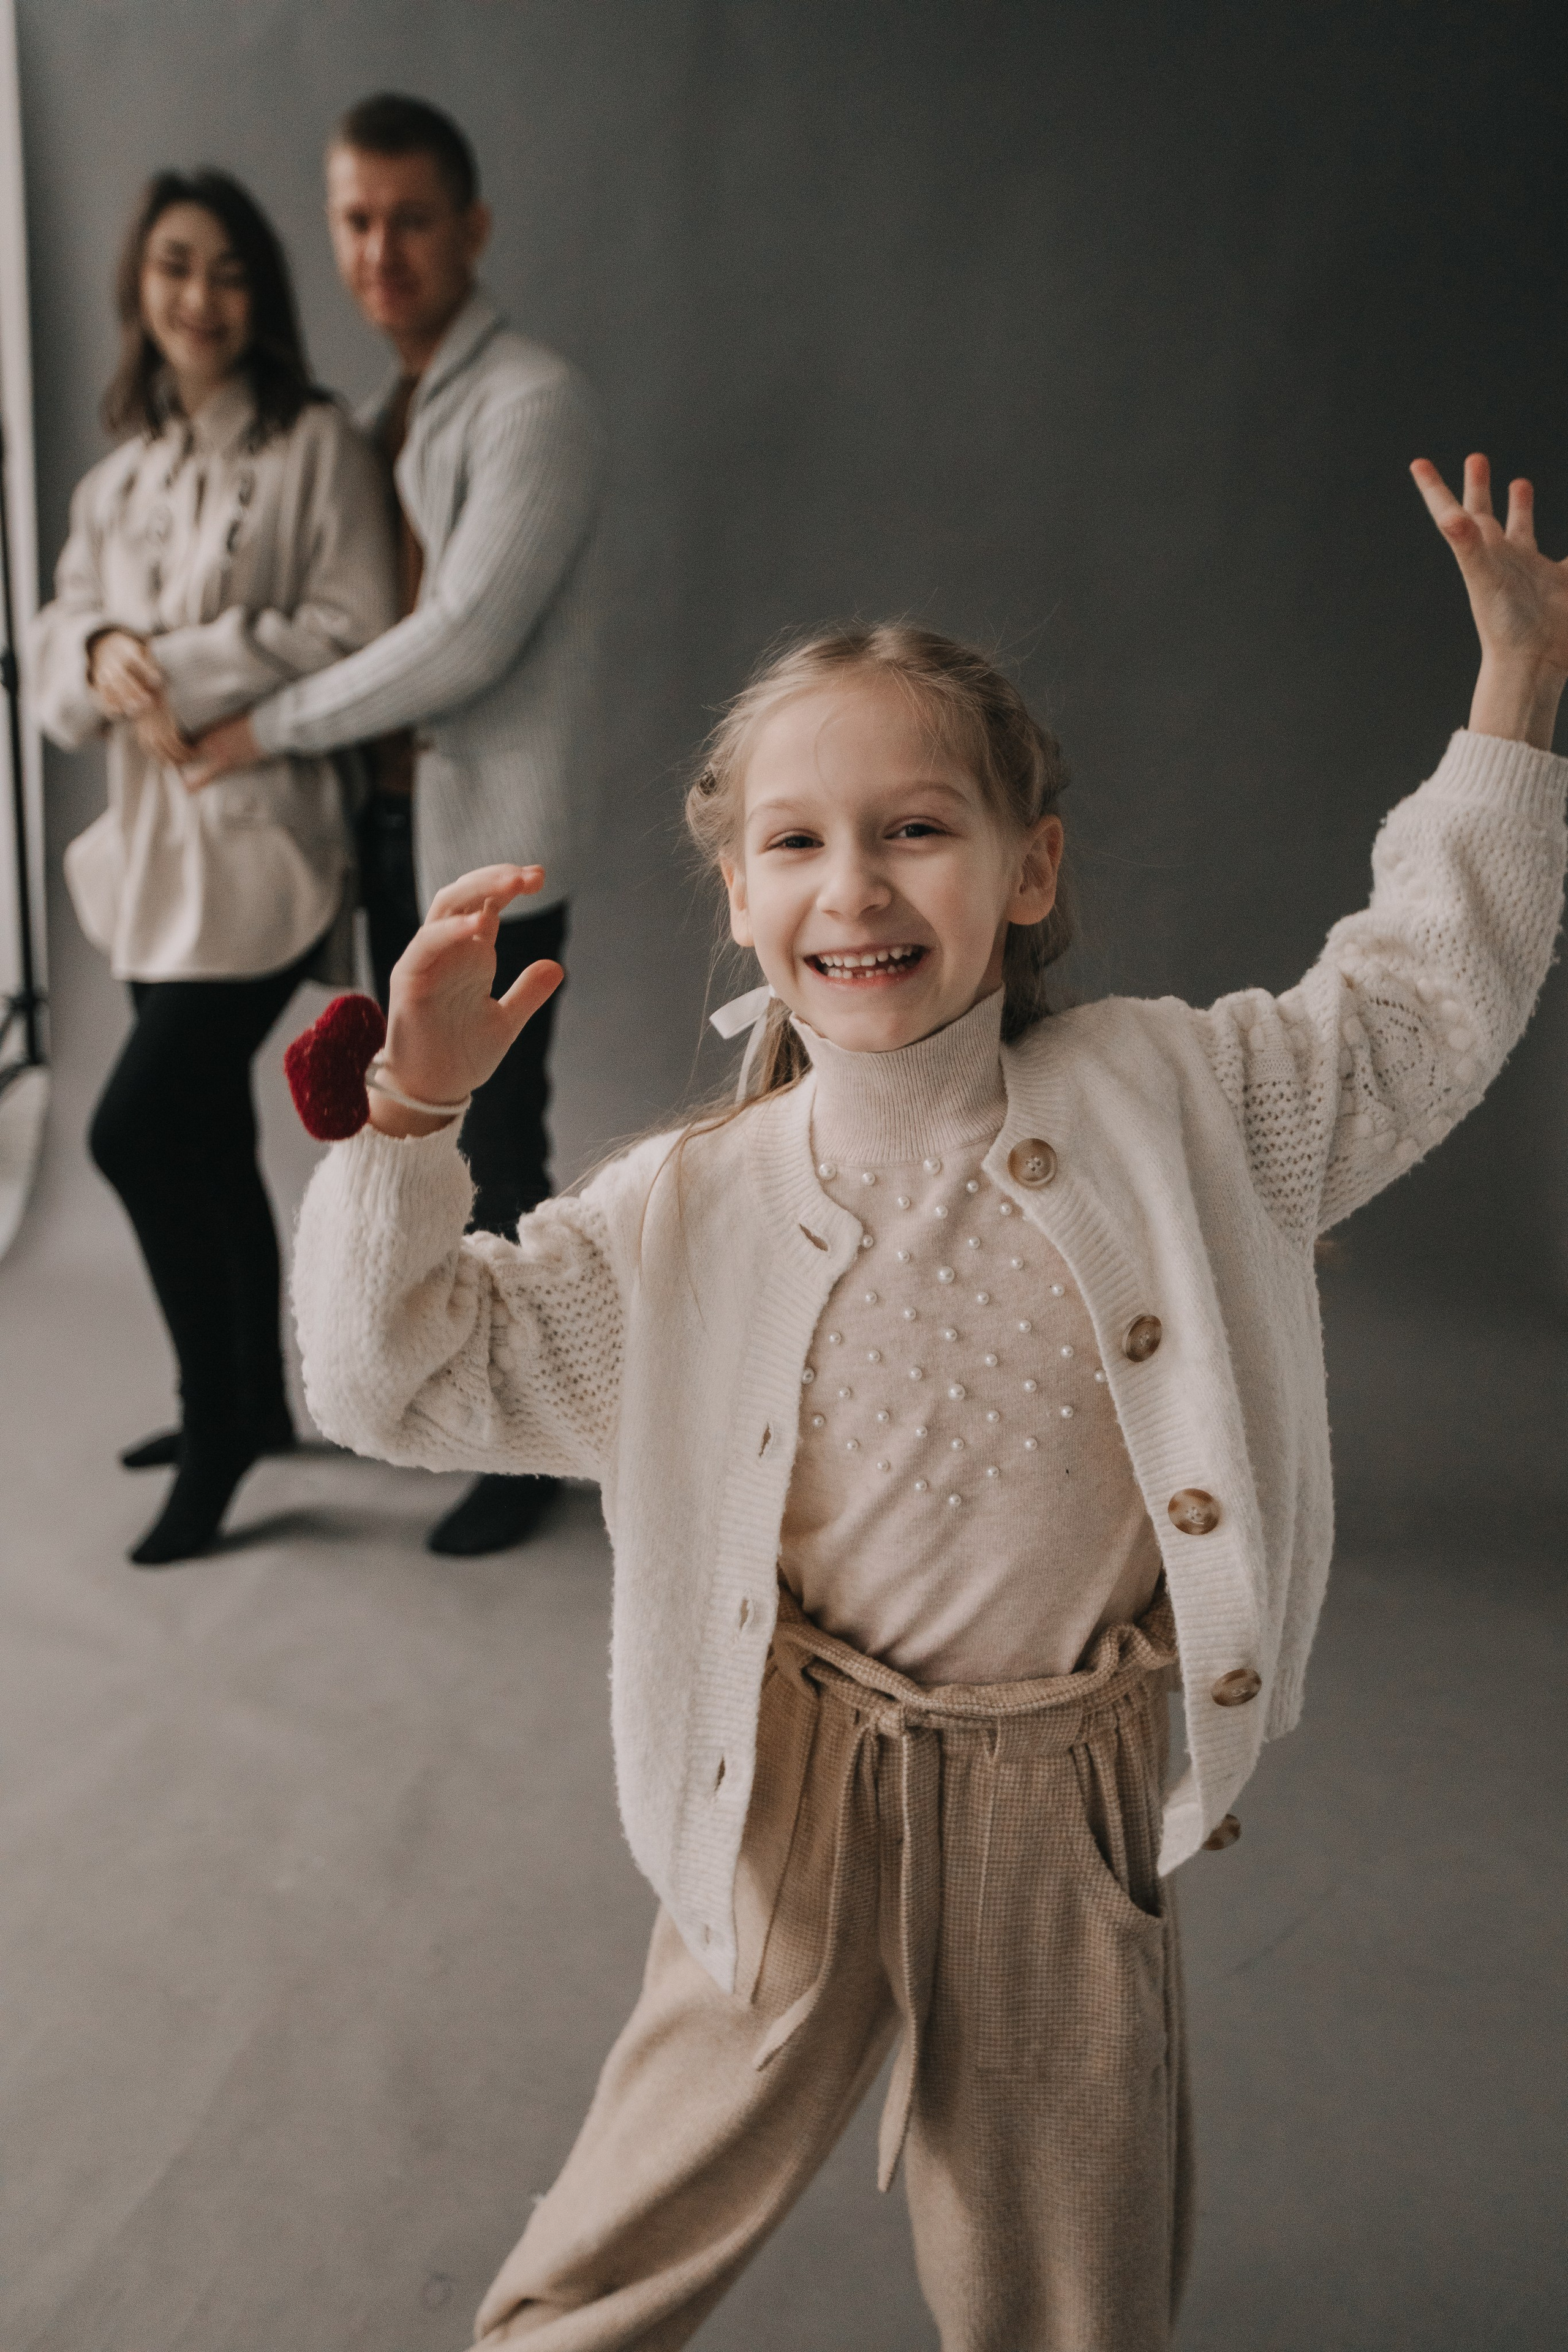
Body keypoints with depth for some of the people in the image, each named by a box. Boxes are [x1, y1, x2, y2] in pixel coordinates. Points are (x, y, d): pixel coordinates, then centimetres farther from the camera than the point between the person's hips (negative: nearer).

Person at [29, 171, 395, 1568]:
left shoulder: (316, 445, -5)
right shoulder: (120, 477, 15)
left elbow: (355, 634, -13)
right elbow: (61, 654, 10)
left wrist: (171, 666, -15)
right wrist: (105, 663, -13)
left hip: (266, 841, -7)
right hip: (159, 844, 7)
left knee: (137, 1131, -12)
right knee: (207, 1139, 14)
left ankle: (216, 1422, 7)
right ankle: (253, 1403, 32)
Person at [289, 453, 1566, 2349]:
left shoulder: (1165, 1099, -8)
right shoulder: (687, 1215, -10)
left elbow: (1416, 1005, 6)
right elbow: (396, 1373, -7)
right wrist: (412, 1112, -21)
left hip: (1069, 1809, 1)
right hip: (795, 1811, 0)